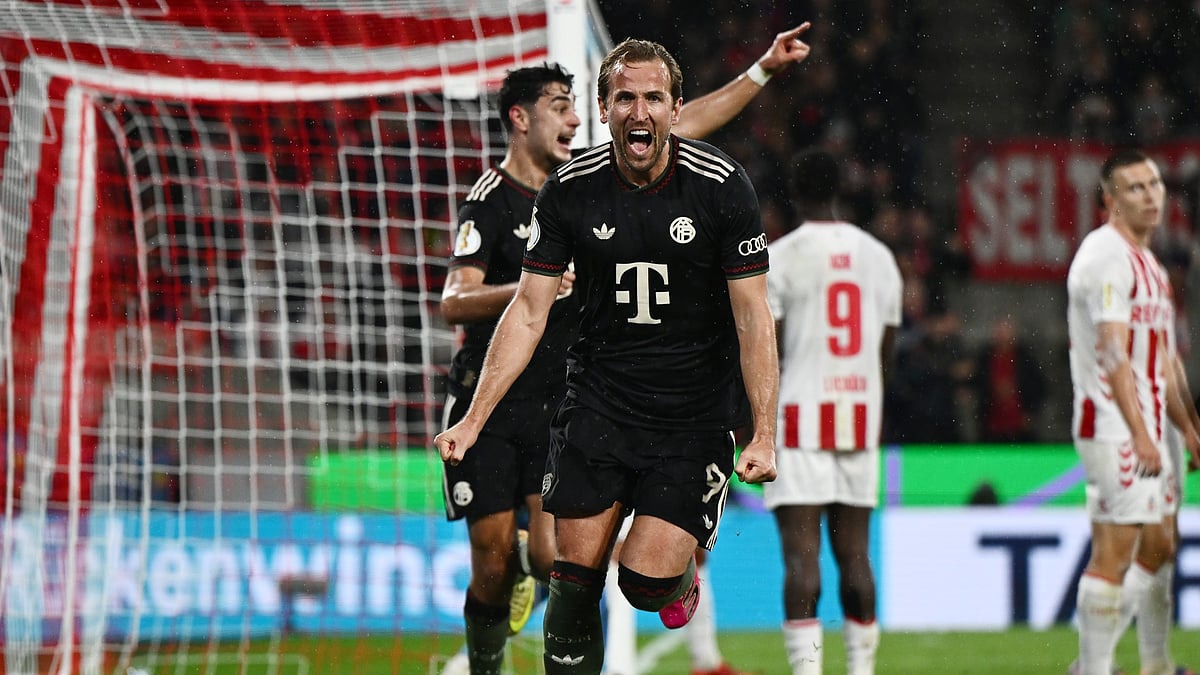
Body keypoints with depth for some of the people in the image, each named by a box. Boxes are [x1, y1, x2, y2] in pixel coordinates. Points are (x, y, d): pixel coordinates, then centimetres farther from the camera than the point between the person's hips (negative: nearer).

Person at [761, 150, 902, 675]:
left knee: (801, 552, -8)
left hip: (800, 414, -4)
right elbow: (885, 351, 15)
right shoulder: (878, 256, 11)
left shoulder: (778, 258, -6)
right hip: (861, 414, 4)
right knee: (854, 551, 10)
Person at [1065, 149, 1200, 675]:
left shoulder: (1148, 262, 19)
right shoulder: (1106, 256, -14)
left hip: (1147, 425, 10)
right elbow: (1113, 352, -22)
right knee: (1115, 549, -10)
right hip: (1115, 427, -10)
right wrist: (1139, 434, -28)